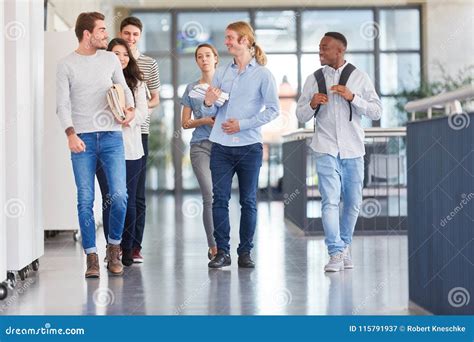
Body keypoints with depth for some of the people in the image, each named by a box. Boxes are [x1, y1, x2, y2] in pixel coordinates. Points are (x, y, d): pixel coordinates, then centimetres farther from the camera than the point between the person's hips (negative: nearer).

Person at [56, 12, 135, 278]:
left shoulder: (110, 59, 10)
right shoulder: (66, 65, 3)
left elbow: (124, 88, 17)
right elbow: (63, 104, -1)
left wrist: (131, 108, -4)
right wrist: (71, 133, -15)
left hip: (111, 136, 2)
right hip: (82, 138, -2)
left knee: (119, 195, -8)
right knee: (86, 200, -2)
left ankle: (114, 247, 14)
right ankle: (92, 257, 6)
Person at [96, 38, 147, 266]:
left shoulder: (136, 82, 13)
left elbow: (143, 112, 4)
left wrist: (129, 119, -14)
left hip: (131, 147, 3)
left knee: (129, 200, 4)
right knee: (109, 200, -2)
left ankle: (127, 250, 14)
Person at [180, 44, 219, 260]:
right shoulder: (191, 89, 11)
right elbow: (185, 123, 11)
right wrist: (204, 121, -7)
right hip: (201, 146, 0)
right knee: (209, 196, -11)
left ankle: (220, 245, 9)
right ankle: (214, 247, -6)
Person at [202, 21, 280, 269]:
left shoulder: (262, 74, 0)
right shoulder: (221, 73, 11)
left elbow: (273, 109, -6)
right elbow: (209, 113, 12)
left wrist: (242, 124, -11)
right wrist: (208, 103, -11)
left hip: (249, 145, -3)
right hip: (221, 146, 3)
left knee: (248, 201, 5)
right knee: (220, 199, -2)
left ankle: (245, 252, 12)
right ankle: (222, 251, 4)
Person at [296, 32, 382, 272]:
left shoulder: (359, 77, 4)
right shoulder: (313, 79, 7)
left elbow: (376, 112, -1)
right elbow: (301, 115, 10)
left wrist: (352, 97, -15)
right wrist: (312, 104, -11)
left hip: (353, 150, 1)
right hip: (326, 150, -1)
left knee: (353, 203, 8)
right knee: (330, 201, -12)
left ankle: (345, 247, 24)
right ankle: (336, 253, -12)